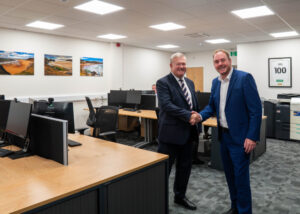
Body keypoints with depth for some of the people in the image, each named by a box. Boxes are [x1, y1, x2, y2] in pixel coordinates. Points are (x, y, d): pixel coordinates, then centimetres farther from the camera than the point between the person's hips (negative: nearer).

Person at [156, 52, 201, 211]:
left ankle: (180, 196, 37)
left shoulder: (190, 83, 13)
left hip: (188, 133, 7)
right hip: (171, 133, -7)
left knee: (185, 167, 17)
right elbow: (166, 105, -22)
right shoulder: (163, 83, -9)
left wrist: (196, 124, 14)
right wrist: (188, 115, -25)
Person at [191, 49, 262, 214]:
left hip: (240, 138, -7)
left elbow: (256, 109, -16)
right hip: (223, 135, 7)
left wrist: (252, 137, -19)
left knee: (241, 177, 1)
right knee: (229, 174, 18)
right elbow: (212, 106, 15)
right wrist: (200, 116, -6)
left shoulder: (244, 78, -14)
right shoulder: (216, 82, 8)